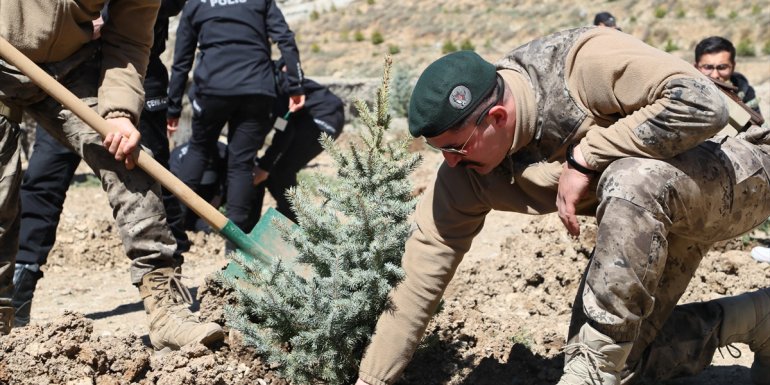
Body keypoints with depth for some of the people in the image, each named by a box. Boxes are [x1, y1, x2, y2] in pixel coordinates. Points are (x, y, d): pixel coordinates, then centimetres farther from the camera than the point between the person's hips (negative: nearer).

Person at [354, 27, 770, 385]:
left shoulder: (582, 64, -32)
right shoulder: (466, 174, -13)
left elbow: (701, 103, -37)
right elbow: (419, 276, -9)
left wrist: (585, 157, -33)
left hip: (729, 175, -7)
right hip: (651, 218, 7)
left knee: (631, 180, -39)